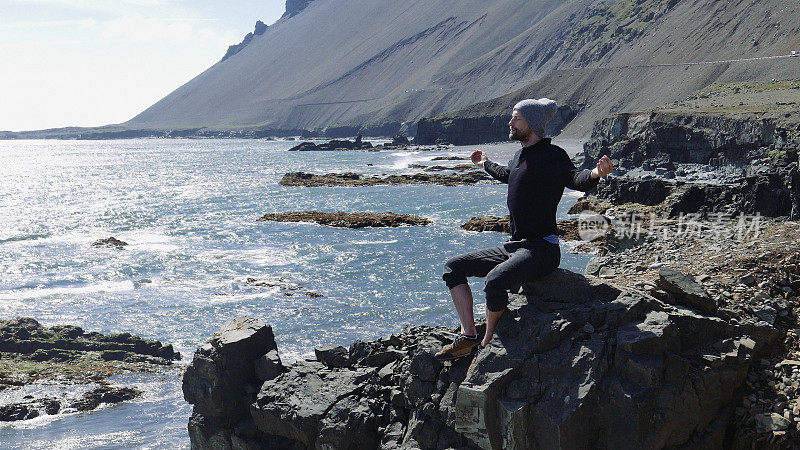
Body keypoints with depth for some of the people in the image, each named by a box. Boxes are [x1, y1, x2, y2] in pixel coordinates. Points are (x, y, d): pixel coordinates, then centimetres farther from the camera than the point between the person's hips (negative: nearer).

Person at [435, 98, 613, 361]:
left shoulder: (551, 155, -12)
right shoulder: (521, 155, 16)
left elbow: (575, 179, -31)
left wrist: (596, 174, -54)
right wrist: (486, 164, 58)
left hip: (541, 249, -10)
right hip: (514, 247, 10)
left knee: (495, 282, -34)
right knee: (454, 267, 8)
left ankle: (488, 344, -10)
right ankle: (468, 337, 0)